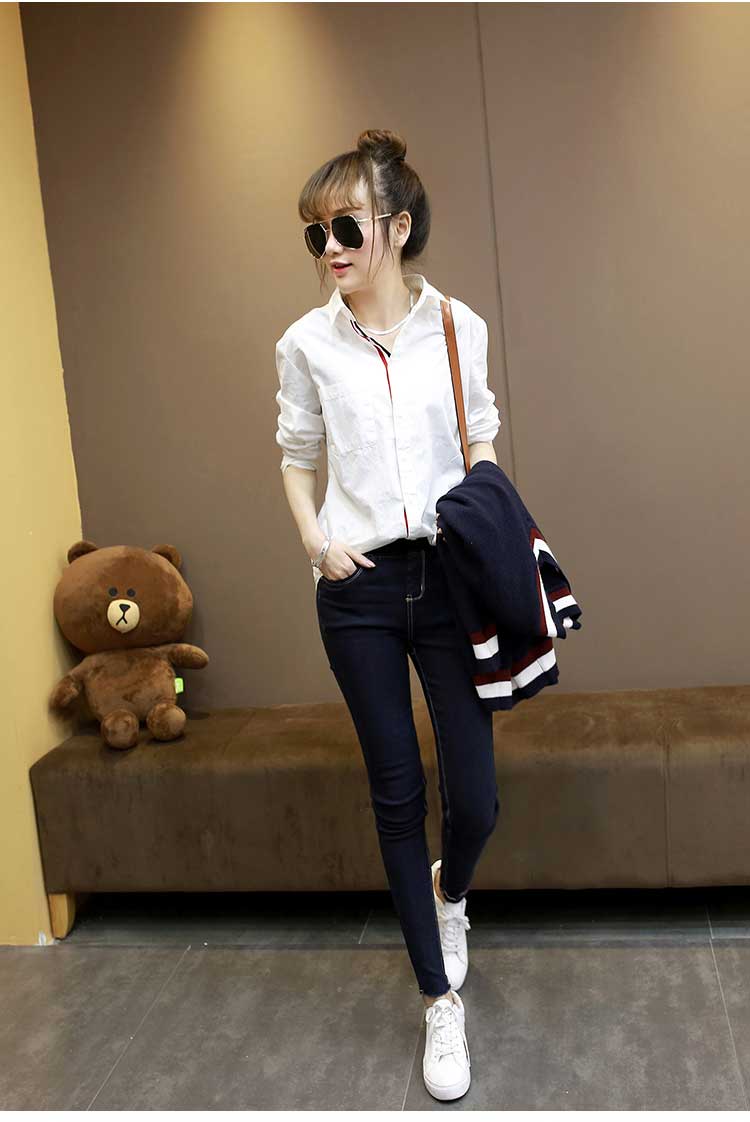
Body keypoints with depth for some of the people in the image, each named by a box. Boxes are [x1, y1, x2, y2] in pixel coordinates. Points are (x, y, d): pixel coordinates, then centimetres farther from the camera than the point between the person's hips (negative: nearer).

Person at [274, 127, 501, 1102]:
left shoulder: (458, 327, 0)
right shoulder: (307, 344, 0)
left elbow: (481, 441, 11)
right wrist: (315, 538, -4)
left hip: (449, 575, 0)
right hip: (360, 586, 0)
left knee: (474, 797, -1)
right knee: (397, 794, 6)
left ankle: (449, 890, 39)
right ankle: (442, 1001, 23)